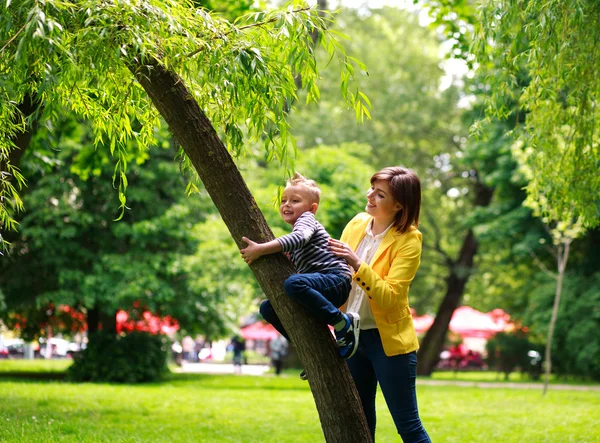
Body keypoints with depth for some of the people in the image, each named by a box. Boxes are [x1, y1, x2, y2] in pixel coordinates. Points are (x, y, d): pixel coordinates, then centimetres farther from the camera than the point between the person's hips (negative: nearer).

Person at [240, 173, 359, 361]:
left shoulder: (306, 219, -3)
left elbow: (299, 238, -26)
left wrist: (260, 249, -31)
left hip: (336, 280, -10)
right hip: (320, 285, 10)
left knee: (294, 283, -36)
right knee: (268, 308, 8)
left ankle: (343, 322, -23)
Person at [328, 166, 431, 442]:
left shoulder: (408, 240, -14)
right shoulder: (357, 223, 3)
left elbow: (389, 297, -23)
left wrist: (357, 265, -30)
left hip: (388, 340, -6)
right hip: (352, 336, 6)